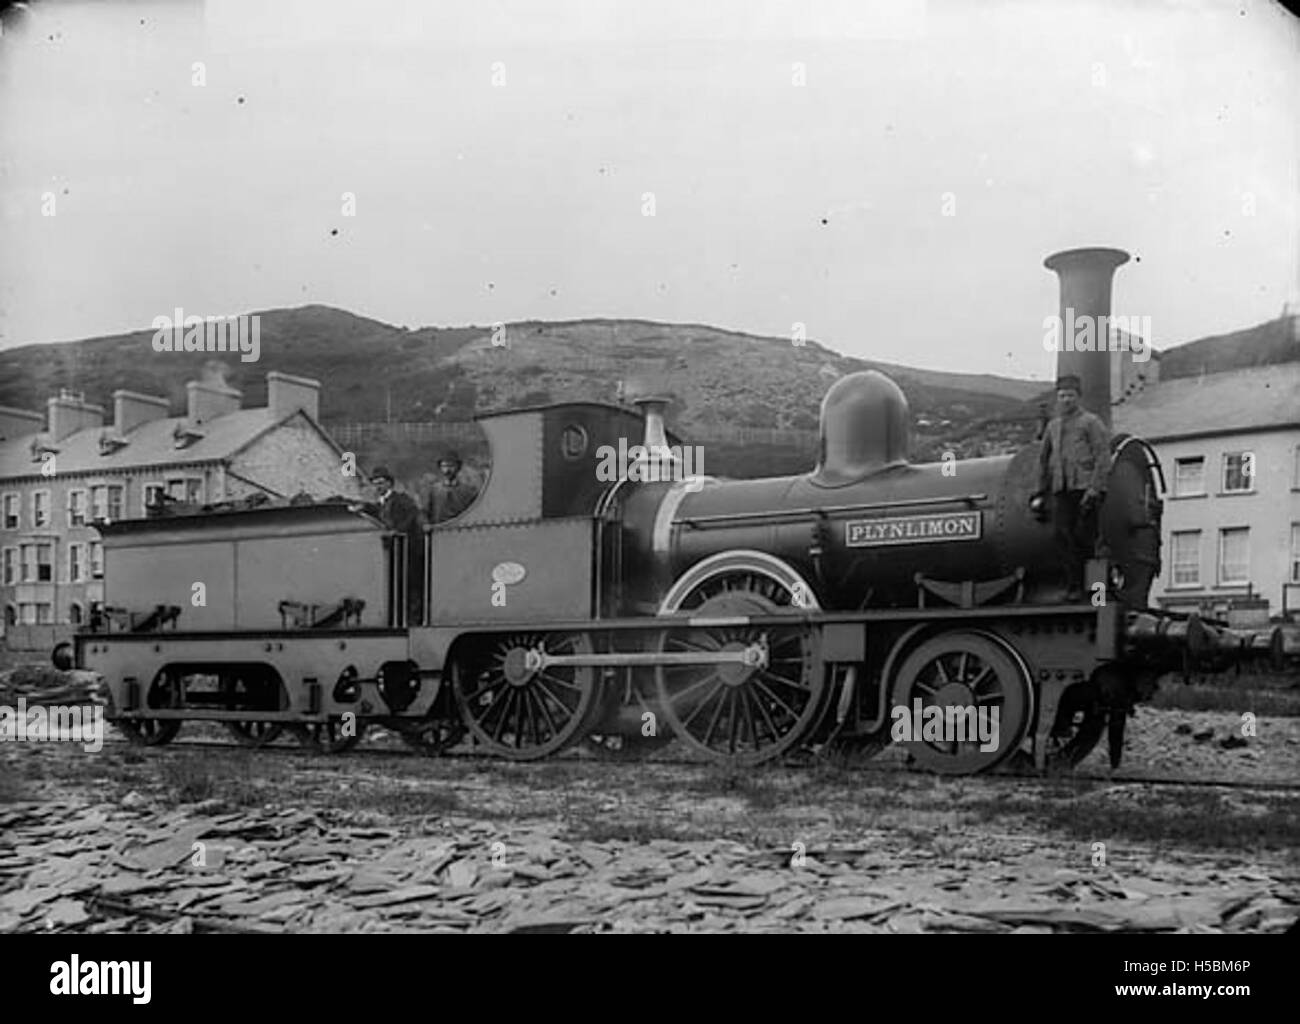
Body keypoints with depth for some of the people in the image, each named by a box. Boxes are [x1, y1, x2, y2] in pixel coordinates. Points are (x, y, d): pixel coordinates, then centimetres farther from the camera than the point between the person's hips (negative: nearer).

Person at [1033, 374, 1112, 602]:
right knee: (1063, 535, -6)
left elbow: (1103, 459, -5)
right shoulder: (1053, 426, 19)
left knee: (1083, 535, -8)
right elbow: (1044, 459, 26)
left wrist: (1094, 489, -14)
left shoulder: (1091, 422, 2)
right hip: (1061, 490, 5)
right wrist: (1041, 492, 21)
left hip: (1085, 488, -5)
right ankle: (1073, 586, -5)